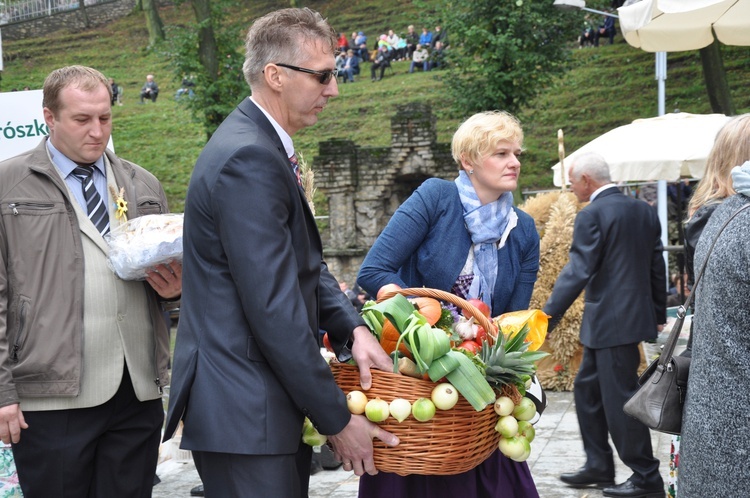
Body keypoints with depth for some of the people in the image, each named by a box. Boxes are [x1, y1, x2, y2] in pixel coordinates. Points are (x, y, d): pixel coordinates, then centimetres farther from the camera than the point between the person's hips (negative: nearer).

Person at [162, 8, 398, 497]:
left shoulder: (263, 146, 12)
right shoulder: (250, 159, -20)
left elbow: (306, 264, 14)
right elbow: (274, 310, -22)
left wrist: (352, 327, -4)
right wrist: (337, 419, -15)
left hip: (268, 401, 10)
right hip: (243, 418, -10)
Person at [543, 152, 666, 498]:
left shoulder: (593, 215, -15)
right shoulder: (644, 211, 10)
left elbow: (578, 271, -21)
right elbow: (657, 266, 15)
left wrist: (547, 318, -20)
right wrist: (659, 314, 24)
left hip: (612, 322, -9)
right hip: (636, 313, 9)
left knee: (620, 399, 1)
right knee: (587, 389, 18)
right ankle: (598, 467, 24)